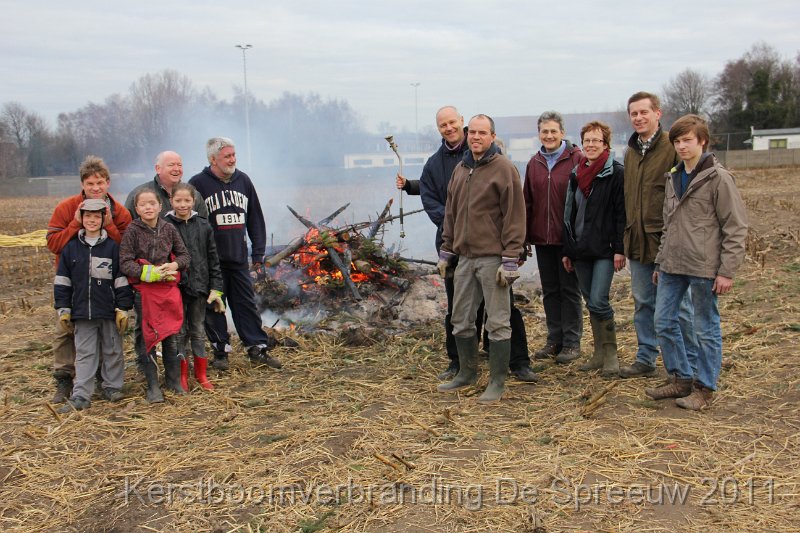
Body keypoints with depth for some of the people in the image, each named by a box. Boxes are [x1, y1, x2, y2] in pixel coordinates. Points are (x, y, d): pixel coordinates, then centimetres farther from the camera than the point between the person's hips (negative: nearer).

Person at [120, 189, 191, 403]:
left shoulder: (169, 229, 2)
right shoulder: (132, 230, -6)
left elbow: (184, 254, 9)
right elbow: (125, 263, -10)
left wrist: (174, 265, -11)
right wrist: (150, 272, -20)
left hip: (169, 287, 3)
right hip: (144, 290, -3)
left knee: (171, 335, 10)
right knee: (148, 336, 3)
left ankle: (173, 379, 26)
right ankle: (153, 386, 13)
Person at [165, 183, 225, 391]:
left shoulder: (203, 226, 2)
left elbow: (213, 259, 4)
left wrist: (216, 288, 1)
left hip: (199, 286, 2)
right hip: (175, 286, -2)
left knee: (198, 329, 12)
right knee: (179, 331, 6)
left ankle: (201, 374, 21)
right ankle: (182, 375, 16)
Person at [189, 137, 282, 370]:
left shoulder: (243, 181, 8)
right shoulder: (198, 184, -6)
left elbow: (255, 219, 13)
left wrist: (258, 252, 9)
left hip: (239, 258, 4)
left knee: (247, 303, 8)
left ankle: (258, 348, 16)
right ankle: (220, 351, 17)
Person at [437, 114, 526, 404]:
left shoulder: (504, 169, -7)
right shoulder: (460, 169, 14)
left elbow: (515, 216, -11)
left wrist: (510, 260, -15)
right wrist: (446, 251, 15)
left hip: (492, 259, -7)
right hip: (465, 257, 7)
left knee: (498, 323, 0)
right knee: (461, 320, 13)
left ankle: (497, 382, 11)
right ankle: (467, 373, 29)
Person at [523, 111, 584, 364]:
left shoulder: (576, 159, -7)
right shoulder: (534, 163, 10)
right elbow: (527, 201, 12)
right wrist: (525, 236, 8)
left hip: (568, 237, -5)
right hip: (542, 238, 5)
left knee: (569, 289, 4)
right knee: (550, 290, 12)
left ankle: (572, 342, 13)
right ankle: (554, 340, 23)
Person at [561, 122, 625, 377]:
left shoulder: (616, 173, -5)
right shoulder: (576, 174, 14)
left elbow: (621, 213, -10)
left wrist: (619, 249, -15)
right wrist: (567, 250, 14)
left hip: (604, 249, -6)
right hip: (580, 249, 7)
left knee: (599, 301, -12)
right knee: (590, 302, 10)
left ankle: (611, 355, 1)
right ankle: (600, 353, 20)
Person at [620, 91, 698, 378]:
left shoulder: (673, 148, -11)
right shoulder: (631, 151, 13)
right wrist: (628, 234, 14)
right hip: (637, 241, 7)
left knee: (678, 305, 2)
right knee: (643, 303, 14)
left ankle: (692, 363, 17)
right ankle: (645, 359, 26)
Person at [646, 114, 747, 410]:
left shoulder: (718, 178, -9)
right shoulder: (673, 177, 13)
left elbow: (736, 228, -10)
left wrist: (727, 271, -14)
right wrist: (660, 262, 18)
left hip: (704, 267, -7)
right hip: (673, 266, 7)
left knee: (706, 329, 4)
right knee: (663, 322, 10)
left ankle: (704, 388, 15)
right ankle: (681, 378, 25)